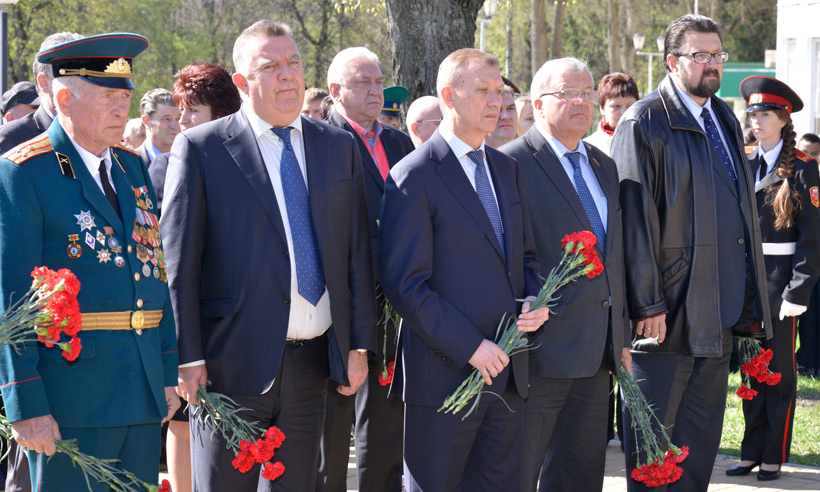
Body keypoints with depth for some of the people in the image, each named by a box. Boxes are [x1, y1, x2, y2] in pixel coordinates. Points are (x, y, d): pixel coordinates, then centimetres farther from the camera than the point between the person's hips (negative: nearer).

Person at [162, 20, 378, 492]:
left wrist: (361, 344, 6)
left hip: (314, 360, 4)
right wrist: (188, 357, -10)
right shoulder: (199, 148, -3)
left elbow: (358, 253, 11)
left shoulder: (340, 147, 10)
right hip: (232, 362, -4)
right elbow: (178, 261, -5)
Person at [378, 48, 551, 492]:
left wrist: (536, 302, -1)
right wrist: (470, 347, -18)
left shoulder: (506, 169, 14)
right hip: (445, 374, -7)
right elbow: (405, 284, -15)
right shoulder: (413, 177, -10)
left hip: (506, 370, 7)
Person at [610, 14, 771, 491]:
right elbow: (635, 219, -14)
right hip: (669, 309, -8)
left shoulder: (726, 120, 15)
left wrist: (751, 297, 15)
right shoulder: (644, 123, -10)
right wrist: (647, 303, -18)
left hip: (722, 309, 8)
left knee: (703, 433, 13)